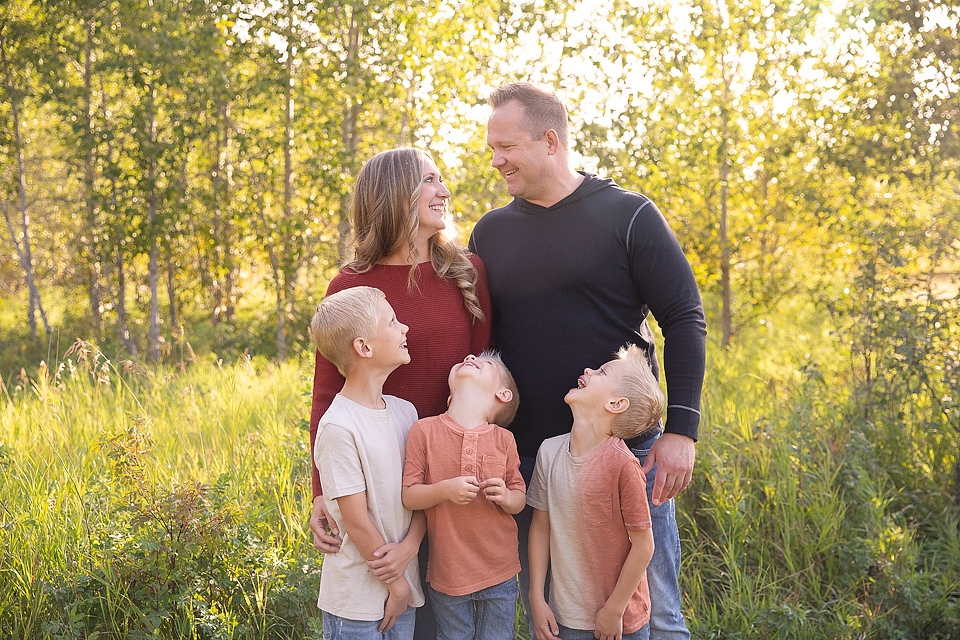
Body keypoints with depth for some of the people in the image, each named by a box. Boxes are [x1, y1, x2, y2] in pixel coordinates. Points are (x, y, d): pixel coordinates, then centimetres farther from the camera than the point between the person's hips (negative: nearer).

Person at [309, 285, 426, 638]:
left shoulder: (405, 412, 4)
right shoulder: (339, 427, -19)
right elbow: (357, 522, -17)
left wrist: (408, 547, -12)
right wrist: (396, 583, -9)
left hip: (403, 587, 6)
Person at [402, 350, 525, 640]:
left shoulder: (503, 439, -2)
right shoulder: (424, 430, -6)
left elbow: (519, 498, 5)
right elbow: (409, 496, -6)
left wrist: (505, 497, -17)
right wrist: (445, 490, -23)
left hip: (500, 574, 1)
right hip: (448, 571, -1)